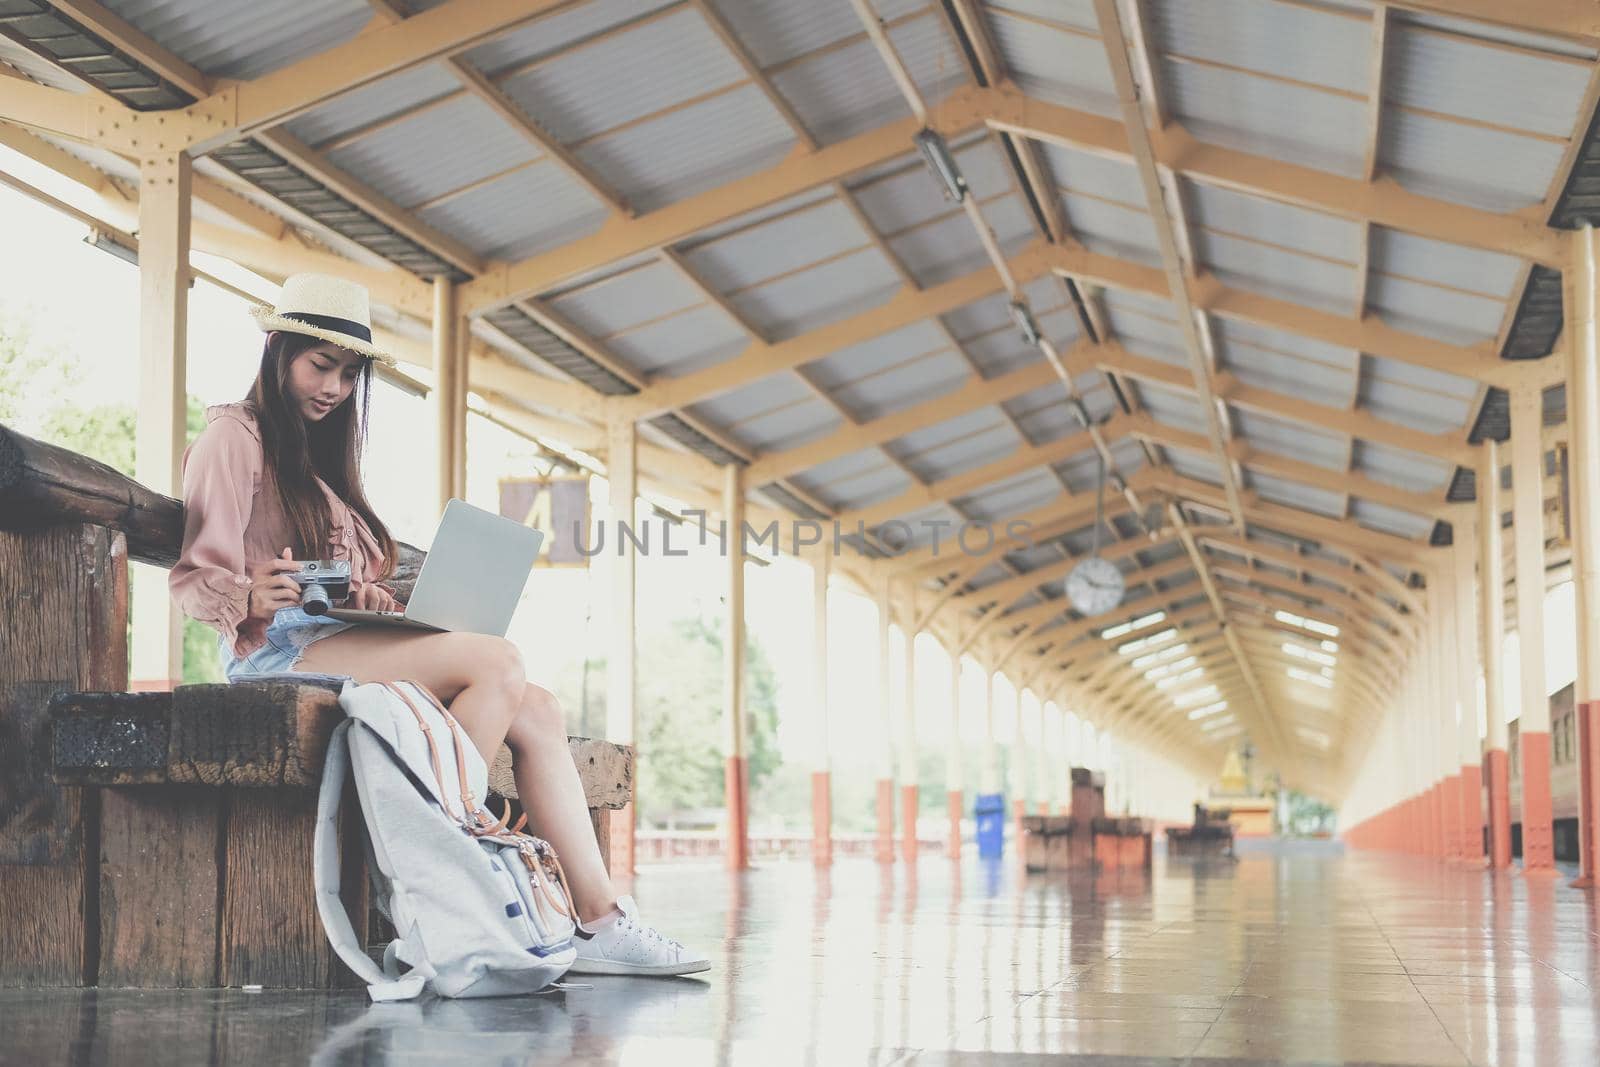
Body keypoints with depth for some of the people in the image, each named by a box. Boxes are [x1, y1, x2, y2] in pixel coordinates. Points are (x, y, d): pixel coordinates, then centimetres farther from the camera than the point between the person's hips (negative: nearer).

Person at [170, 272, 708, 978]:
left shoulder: (319, 456, 28)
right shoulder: (235, 437, 2)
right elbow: (194, 579, -8)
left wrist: (374, 597, 0)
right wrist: (250, 597, -30)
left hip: (339, 641, 8)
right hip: (278, 651, -8)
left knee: (537, 712, -13)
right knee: (498, 664, -27)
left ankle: (598, 919, -19)